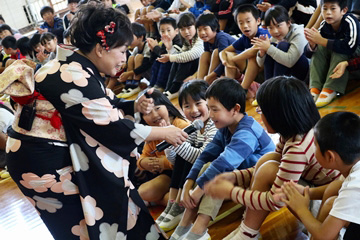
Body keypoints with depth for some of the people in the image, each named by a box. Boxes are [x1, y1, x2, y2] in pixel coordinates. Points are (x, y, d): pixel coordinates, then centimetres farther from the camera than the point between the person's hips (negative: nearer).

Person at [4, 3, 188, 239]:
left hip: (59, 151, 9)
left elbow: (106, 106, 11)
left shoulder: (77, 64, 1)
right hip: (44, 161, -9)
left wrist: (135, 106, -7)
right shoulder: (75, 78, -27)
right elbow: (113, 127, -22)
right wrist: (163, 133, -11)